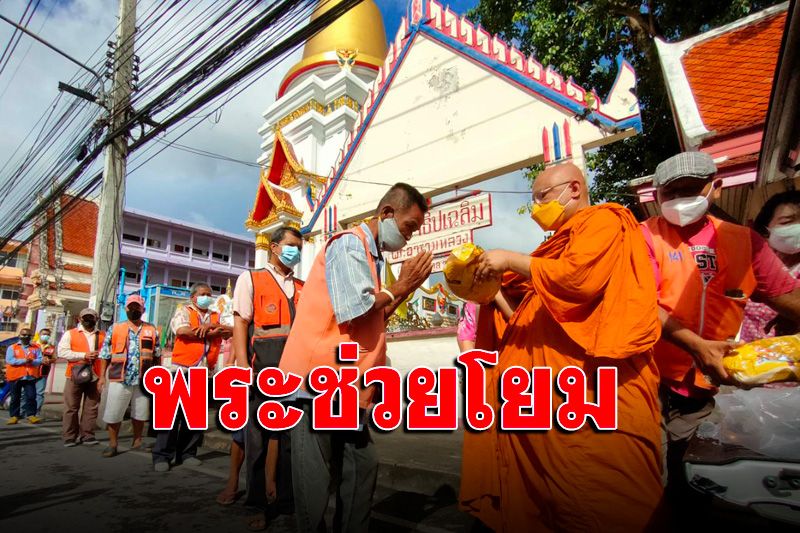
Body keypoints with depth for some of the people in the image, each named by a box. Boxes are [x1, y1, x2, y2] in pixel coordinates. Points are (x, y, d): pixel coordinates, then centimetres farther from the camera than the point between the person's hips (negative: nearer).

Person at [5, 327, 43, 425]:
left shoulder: (36, 348, 8)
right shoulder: (12, 347, 3)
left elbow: (40, 360, 1)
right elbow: (9, 360, -9)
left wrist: (32, 361, -19)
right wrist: (23, 360, -18)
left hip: (30, 376, 1)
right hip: (16, 376, -1)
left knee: (31, 396, -2)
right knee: (15, 397, 8)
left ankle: (31, 414, 3)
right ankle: (14, 415, 17)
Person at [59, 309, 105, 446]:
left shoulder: (102, 336, 12)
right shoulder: (70, 334, 4)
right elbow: (62, 352, -7)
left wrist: (99, 355, -10)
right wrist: (83, 355, -15)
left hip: (95, 376, 2)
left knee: (91, 408, 6)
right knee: (71, 407, 4)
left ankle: (87, 435, 14)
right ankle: (69, 437, 14)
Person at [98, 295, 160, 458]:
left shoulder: (152, 330, 8)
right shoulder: (114, 329, 5)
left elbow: (157, 356, 10)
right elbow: (105, 354, 6)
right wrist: (102, 376, 0)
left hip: (143, 380, 1)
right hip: (119, 379, -1)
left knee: (139, 414, 10)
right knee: (113, 413, 1)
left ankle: (137, 442, 25)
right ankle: (112, 444, 17)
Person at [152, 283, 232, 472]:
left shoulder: (216, 317, 17)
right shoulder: (184, 311, 6)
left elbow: (230, 331, 0)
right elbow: (182, 330, -14)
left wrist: (211, 326, -16)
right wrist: (212, 331, -8)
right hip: (182, 369, -4)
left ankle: (187, 453, 17)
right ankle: (162, 455, 5)